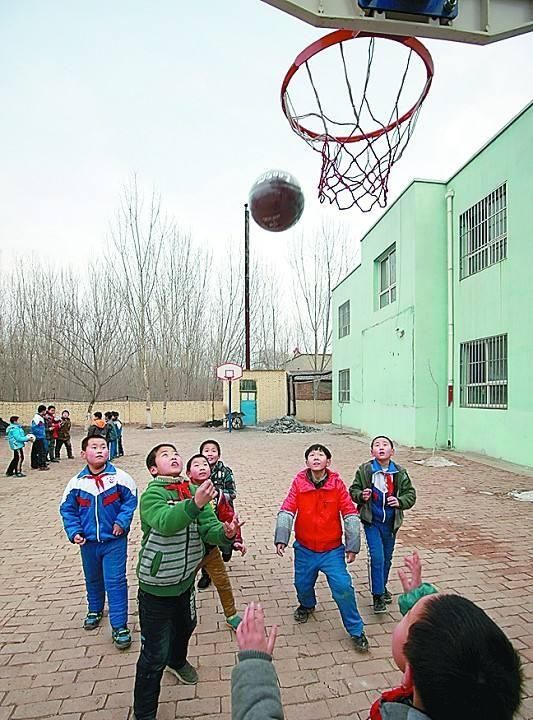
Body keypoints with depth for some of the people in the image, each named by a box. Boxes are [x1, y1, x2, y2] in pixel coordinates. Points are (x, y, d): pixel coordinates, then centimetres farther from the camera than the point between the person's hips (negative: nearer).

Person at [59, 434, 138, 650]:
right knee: (93, 579, 24)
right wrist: (74, 531, -5)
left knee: (115, 582, -3)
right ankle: (95, 610, 50)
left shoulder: (120, 477, -16)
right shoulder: (76, 482, -8)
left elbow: (131, 500, -5)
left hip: (114, 540, -3)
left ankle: (119, 626, 11)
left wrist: (122, 521, -15)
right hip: (88, 542, 4)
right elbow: (67, 509, 4)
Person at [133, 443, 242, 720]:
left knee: (185, 626, 30)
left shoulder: (195, 491, -6)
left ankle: (177, 660, 60)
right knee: (155, 655, 2)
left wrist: (225, 533, -35)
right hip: (156, 586, -6)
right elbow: (165, 522, -43)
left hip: (185, 581, 7)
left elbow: (208, 530, -13)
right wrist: (194, 504, -60)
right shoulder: (152, 495, -23)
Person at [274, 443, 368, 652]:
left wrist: (352, 546, -9)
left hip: (332, 550, -1)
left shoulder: (337, 484, -13)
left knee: (343, 587, -7)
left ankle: (356, 631, 15)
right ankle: (307, 605, 52)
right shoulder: (298, 483, -12)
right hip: (305, 549, 2)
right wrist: (281, 538, -25)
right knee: (302, 584, 16)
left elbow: (350, 515, -9)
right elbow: (286, 511, -15)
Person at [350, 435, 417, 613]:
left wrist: (400, 501, -17)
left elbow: (411, 494, 2)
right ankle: (377, 595, 5)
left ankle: (382, 587, 41)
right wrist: (361, 496, -22)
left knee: (387, 558, 17)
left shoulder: (400, 472, -4)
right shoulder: (364, 470, -9)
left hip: (391, 522, 3)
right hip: (371, 521, -3)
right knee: (377, 557, -11)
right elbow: (353, 490, -1)